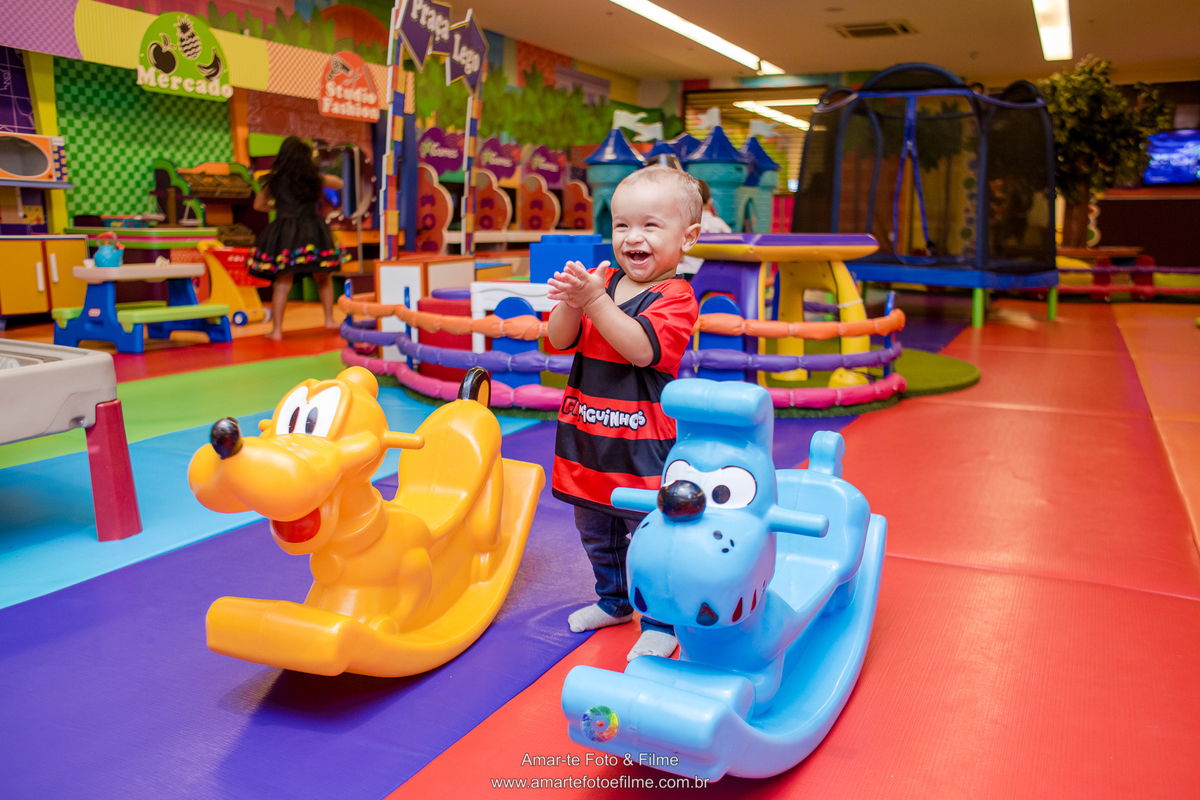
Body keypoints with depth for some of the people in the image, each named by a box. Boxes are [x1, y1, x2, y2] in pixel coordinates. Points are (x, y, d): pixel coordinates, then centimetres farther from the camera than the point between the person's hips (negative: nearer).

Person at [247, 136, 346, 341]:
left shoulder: (275, 181, 3)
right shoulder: (314, 178, 3)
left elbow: (258, 205, 15)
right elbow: (339, 183, 22)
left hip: (283, 234, 0)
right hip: (312, 232, 0)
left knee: (282, 282, 0)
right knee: (323, 278, 18)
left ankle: (277, 329, 0)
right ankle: (329, 319, 23)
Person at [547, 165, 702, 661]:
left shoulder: (676, 298, -12)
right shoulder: (599, 281, 5)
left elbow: (640, 349, -27)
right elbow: (560, 340, -3)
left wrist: (595, 302, -32)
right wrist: (571, 303, -23)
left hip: (645, 446, -6)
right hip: (589, 440, 7)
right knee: (596, 534, 23)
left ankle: (660, 622, 24)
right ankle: (614, 601, 44)